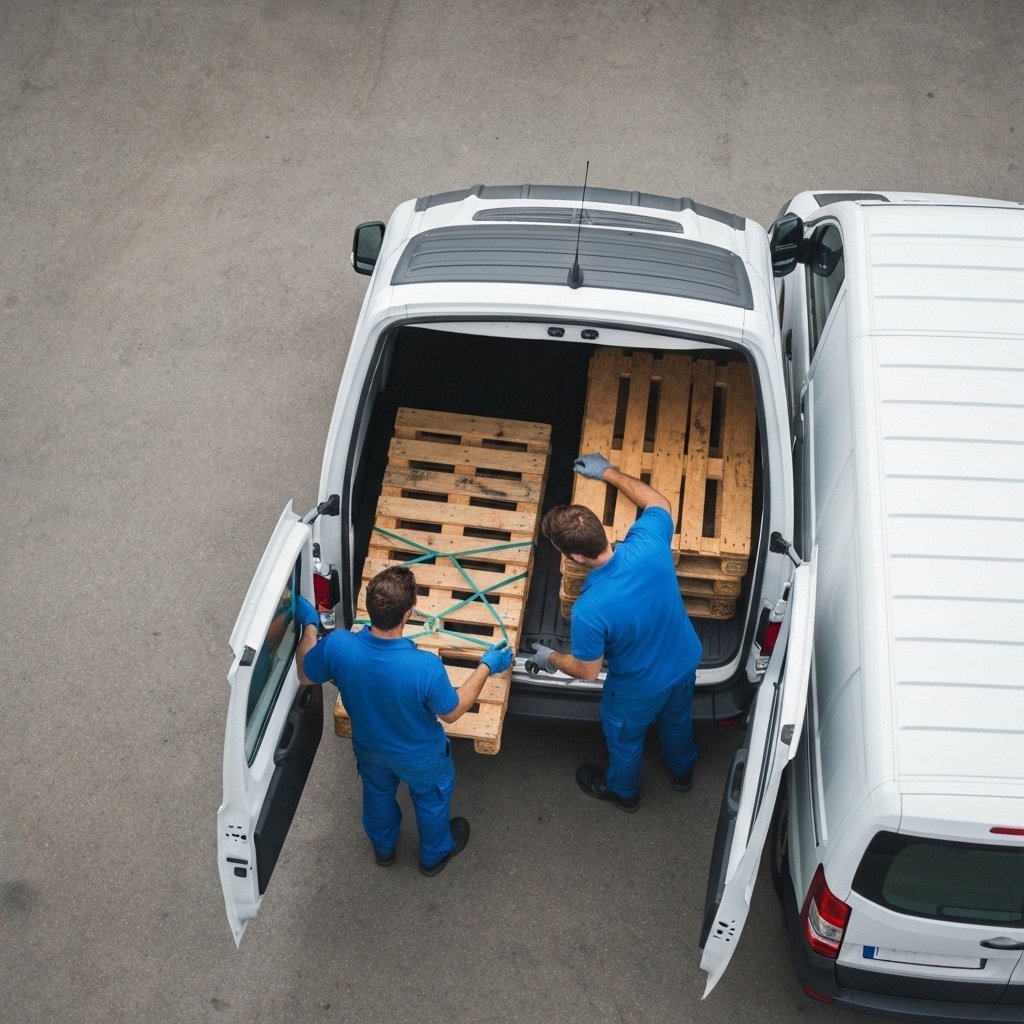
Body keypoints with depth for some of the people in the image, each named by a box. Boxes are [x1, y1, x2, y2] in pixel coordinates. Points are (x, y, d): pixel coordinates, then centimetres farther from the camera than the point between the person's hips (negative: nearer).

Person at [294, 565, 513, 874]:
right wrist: (486, 666, -11)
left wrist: (309, 625, 3)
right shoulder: (425, 667, -43)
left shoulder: (337, 646, -35)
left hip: (368, 747, 3)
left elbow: (305, 676, -11)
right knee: (431, 798, 31)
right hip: (420, 757, -3)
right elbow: (452, 713, -21)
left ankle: (383, 847, 63)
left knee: (378, 793, 35)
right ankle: (435, 854, 59)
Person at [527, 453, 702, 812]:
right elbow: (659, 502, -7)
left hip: (640, 688, -4)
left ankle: (622, 790, 59)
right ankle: (682, 771, 65)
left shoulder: (589, 609, -41)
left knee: (624, 738, 29)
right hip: (685, 661, 4)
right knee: (677, 719, 36)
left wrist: (550, 659, -1)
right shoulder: (649, 543, -32)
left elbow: (587, 670, -22)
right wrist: (609, 473, 1)